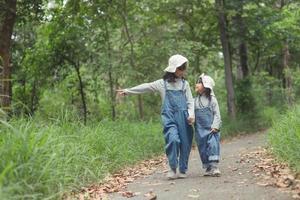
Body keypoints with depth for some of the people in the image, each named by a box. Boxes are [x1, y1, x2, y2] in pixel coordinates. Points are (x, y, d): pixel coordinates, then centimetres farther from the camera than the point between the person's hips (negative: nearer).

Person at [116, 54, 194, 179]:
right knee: (173, 139, -21)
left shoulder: (185, 84, 10)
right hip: (169, 117, -2)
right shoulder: (162, 83, 6)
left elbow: (190, 101, 9)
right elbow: (145, 87, 8)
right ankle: (173, 169, -6)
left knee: (185, 143, 1)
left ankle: (183, 170, 15)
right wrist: (127, 91, 8)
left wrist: (191, 114, -8)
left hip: (183, 117, 2)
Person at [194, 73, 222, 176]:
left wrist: (215, 126, -11)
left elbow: (217, 114, -1)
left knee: (213, 145, -12)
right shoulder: (195, 100, 9)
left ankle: (214, 167, -11)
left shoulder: (212, 99, 0)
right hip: (200, 129, 3)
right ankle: (208, 168, 13)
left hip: (211, 129, -3)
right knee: (203, 149, 4)